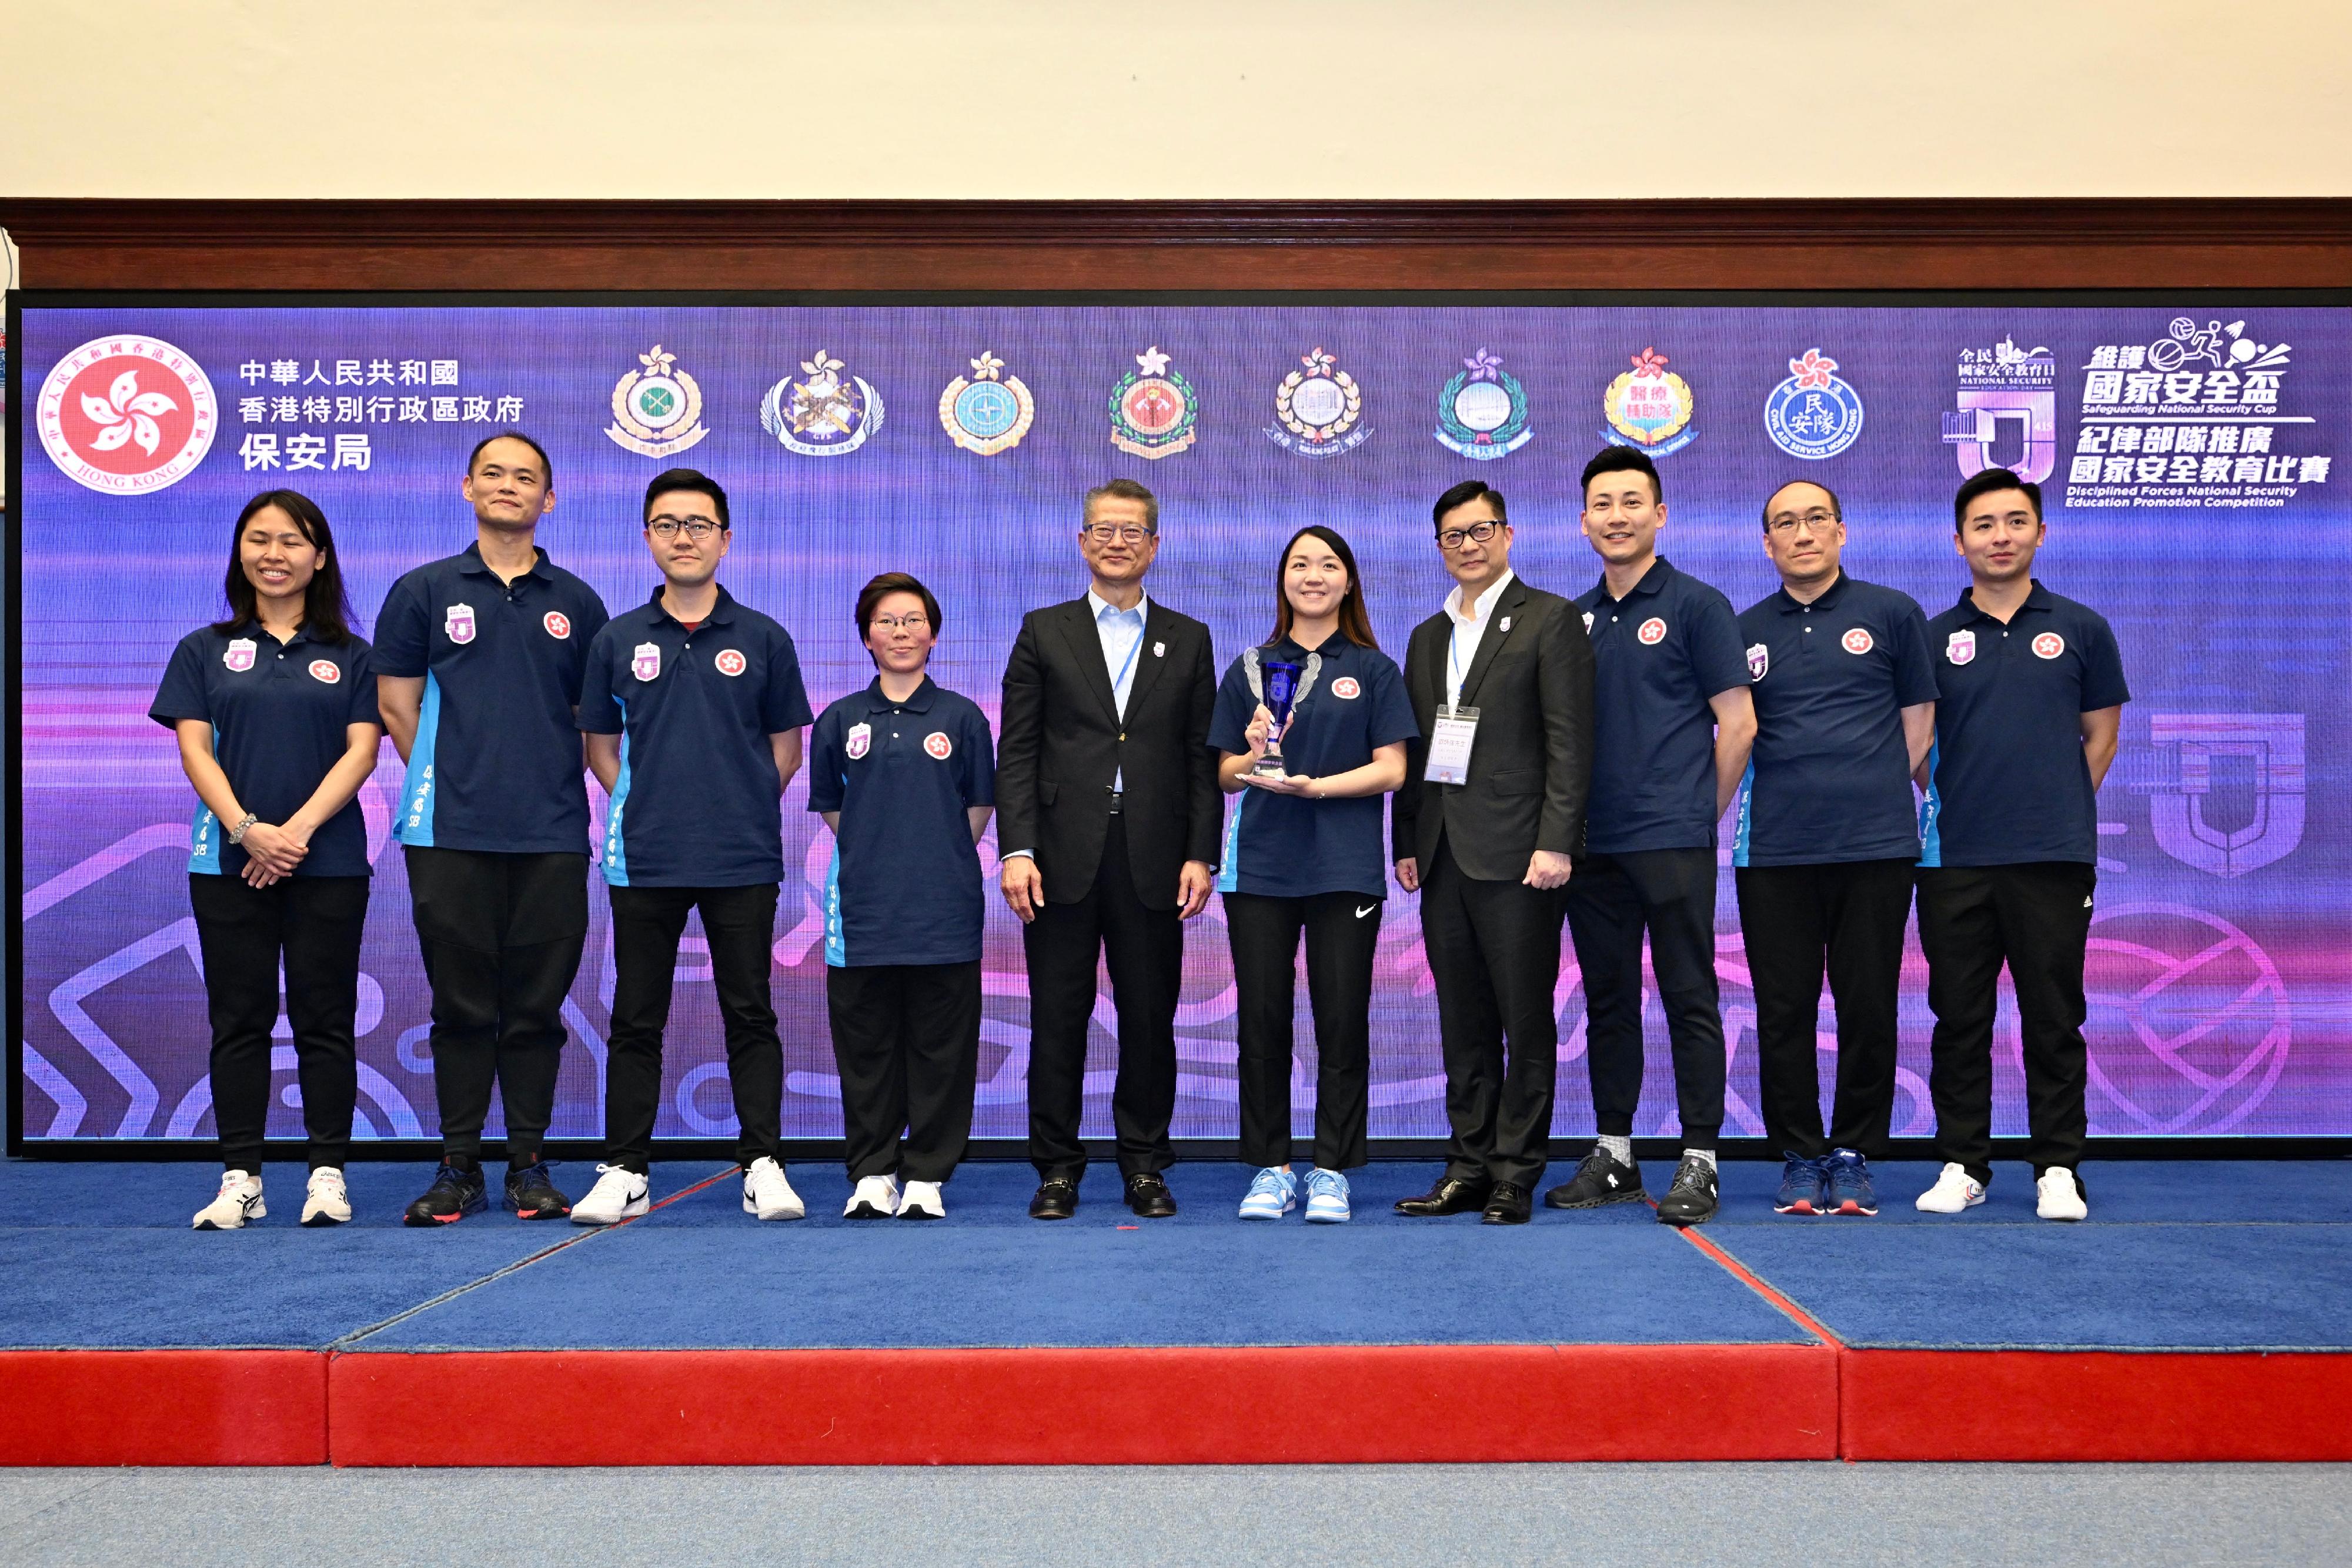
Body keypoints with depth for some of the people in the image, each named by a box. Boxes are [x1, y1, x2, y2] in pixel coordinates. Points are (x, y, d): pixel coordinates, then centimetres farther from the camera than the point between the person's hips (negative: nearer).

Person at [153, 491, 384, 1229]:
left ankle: (328, 1172, 7)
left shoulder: (349, 656, 9)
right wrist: (246, 828, -14)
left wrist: (299, 829, -13)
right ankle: (240, 1177, 9)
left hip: (328, 861, -1)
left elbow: (362, 750, 0)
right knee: (239, 1020, 3)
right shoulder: (204, 650, 11)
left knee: (325, 1020, 1)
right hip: (228, 861, 1)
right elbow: (195, 748, 2)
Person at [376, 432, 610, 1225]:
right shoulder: (423, 591, 7)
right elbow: (397, 705, 8)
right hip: (451, 833, -1)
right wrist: (450, 780, 6)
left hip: (552, 834, 1)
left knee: (536, 1005, 4)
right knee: (461, 1005, 2)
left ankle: (529, 1166, 13)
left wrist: (552, 783, 8)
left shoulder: (576, 602, 11)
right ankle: (458, 1168, 12)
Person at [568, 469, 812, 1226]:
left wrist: (742, 810, 4)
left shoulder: (764, 639, 4)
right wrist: (639, 807, 4)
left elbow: (786, 746, 10)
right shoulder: (617, 640, 6)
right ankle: (624, 1171, 14)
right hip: (644, 860, 1)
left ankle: (764, 1165, 10)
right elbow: (600, 743, 14)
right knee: (636, 1021, 6)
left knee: (750, 1017, 3)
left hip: (743, 860, -1)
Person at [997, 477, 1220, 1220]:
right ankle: (1058, 1169, 14)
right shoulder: (1044, 632, 9)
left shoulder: (1188, 641, 12)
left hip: (1153, 862, 1)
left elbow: (1202, 760, 8)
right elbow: (1016, 752, 3)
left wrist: (1201, 854, -1)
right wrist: (1016, 849, -7)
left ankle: (1145, 1167, 18)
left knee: (1150, 1021, 5)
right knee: (1058, 1020, 3)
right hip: (1064, 859, -1)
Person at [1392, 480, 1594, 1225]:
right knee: (1463, 1022, 9)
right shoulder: (1428, 637, 19)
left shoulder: (1551, 620, 0)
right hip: (1443, 852, 6)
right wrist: (1408, 843, 10)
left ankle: (1516, 1173, 6)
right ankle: (1470, 1165, 16)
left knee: (1526, 1019, -1)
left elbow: (1569, 741, -8)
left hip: (1514, 852, -6)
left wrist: (1555, 843, -15)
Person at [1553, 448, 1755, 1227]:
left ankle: (1699, 1161, 4)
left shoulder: (1696, 605, -2)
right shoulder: (1574, 619, 13)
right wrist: (1564, 821, 10)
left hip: (1672, 842, -5)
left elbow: (1739, 724, -3)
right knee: (1607, 1001, 11)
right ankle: (1613, 1155, 20)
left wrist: (1701, 813, 0)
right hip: (1593, 843, 6)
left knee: (1689, 999, -2)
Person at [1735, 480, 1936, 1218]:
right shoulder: (1747, 630, 11)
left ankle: (1854, 1155, 15)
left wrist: (1881, 794, 6)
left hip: (1875, 844, -1)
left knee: (1869, 1009, 3)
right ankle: (1799, 1157, 15)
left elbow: (1918, 718, 11)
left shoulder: (1892, 614, 7)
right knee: (1784, 1011, 4)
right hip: (1775, 848, 1)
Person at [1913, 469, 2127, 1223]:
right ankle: (1962, 1164, 15)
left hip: (2054, 858, -1)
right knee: (1959, 1020, 6)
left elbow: (2100, 736, 12)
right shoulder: (1933, 638, 7)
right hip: (1954, 858, 1)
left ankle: (2058, 1168, 13)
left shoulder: (2080, 630, 7)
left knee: (2054, 1019, 4)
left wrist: (2056, 809, 7)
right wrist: (1939, 816, 3)